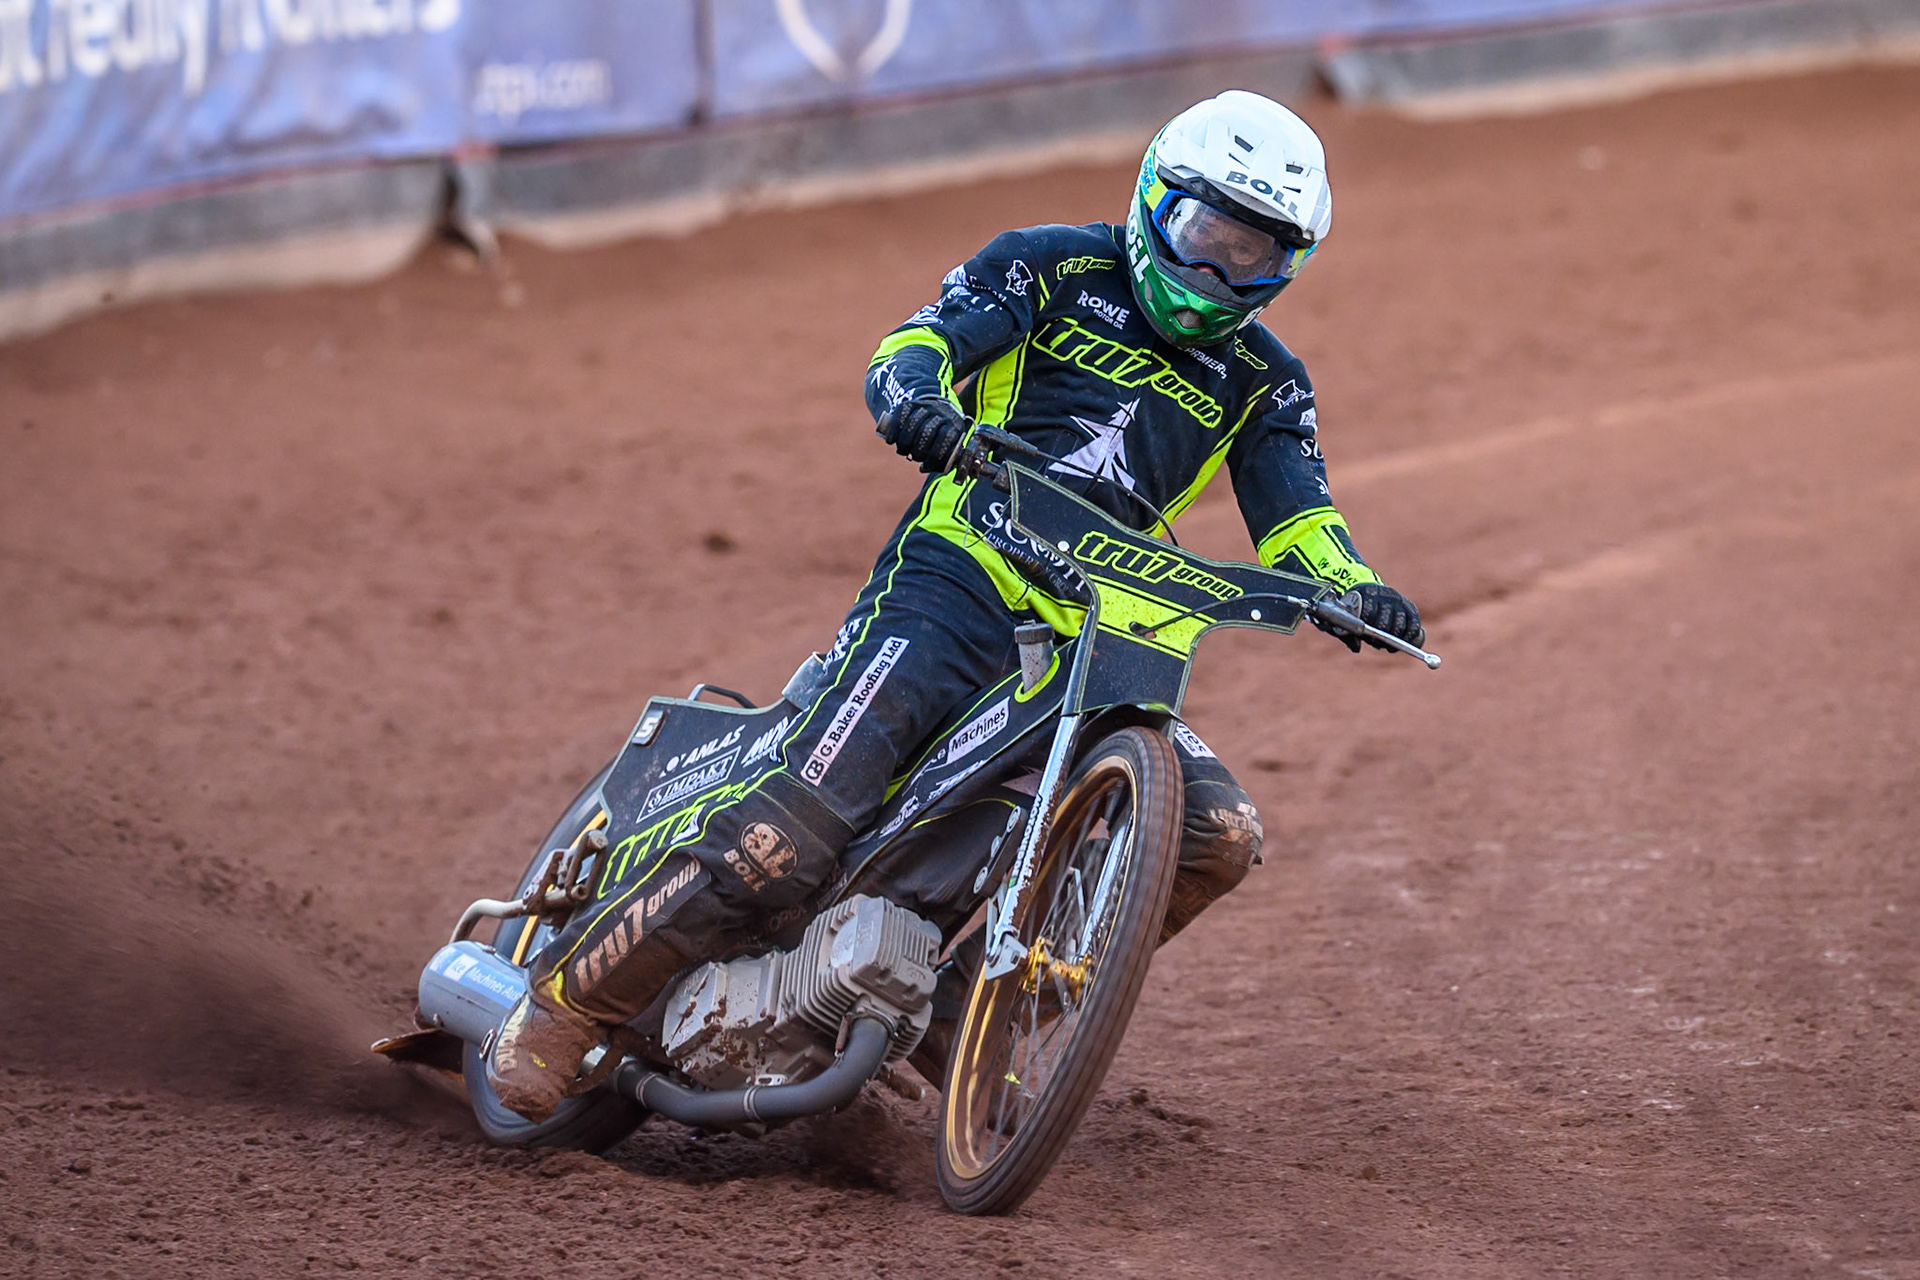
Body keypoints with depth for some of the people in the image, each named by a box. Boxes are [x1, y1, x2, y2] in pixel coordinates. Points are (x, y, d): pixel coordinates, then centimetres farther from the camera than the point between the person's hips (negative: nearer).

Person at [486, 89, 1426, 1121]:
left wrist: (1352, 587, -13)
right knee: (802, 821, -23)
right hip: (960, 578, -5)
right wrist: (914, 391, -30)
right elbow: (914, 346, -5)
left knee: (1217, 834, -14)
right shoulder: (1049, 269, 6)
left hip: (1098, 633, 5)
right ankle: (564, 1000, -14)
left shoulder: (1262, 381, 18)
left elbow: (1294, 519, 10)